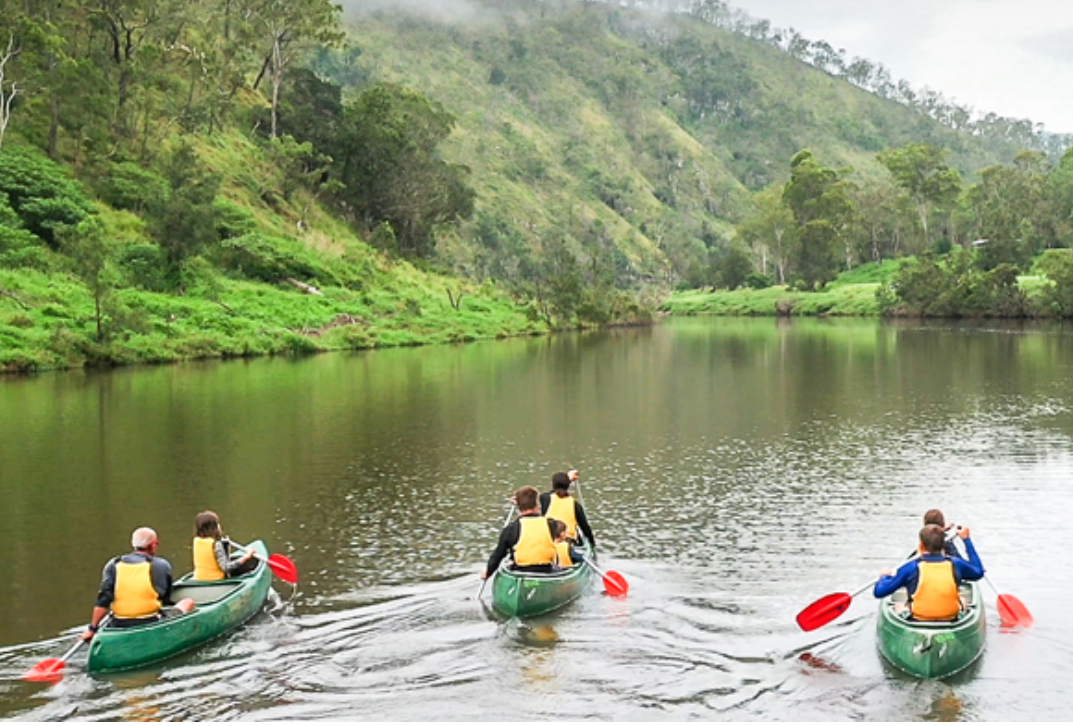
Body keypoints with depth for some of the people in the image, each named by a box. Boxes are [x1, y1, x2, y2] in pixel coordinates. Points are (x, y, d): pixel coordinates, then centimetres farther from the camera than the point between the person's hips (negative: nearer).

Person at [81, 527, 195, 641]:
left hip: (118, 627, 5)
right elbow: (166, 600, 5)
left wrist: (92, 628, 0)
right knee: (188, 602, 14)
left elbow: (103, 601, -5)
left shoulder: (113, 565, 2)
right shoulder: (161, 566, -5)